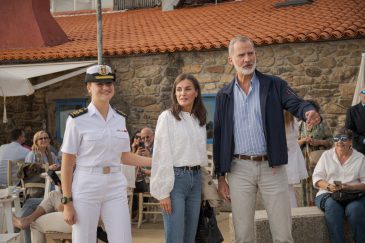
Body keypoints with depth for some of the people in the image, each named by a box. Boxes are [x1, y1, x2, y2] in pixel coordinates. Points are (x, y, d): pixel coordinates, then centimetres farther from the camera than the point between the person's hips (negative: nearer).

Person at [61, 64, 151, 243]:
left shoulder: (120, 118, 7)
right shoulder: (77, 119, -7)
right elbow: (67, 163, -6)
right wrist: (67, 202, -9)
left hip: (116, 188, 4)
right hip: (86, 188, -4)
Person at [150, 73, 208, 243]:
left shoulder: (200, 119, 12)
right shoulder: (167, 117, -6)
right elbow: (162, 156, -9)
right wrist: (163, 191, -13)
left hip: (195, 178, 6)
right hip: (175, 178, -6)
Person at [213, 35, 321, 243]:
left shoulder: (274, 85, 4)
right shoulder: (224, 95, 7)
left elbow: (296, 103, -12)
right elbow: (219, 137, 7)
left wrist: (310, 111, -37)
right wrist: (221, 176, 4)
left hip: (272, 167, -1)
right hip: (239, 169, 1)